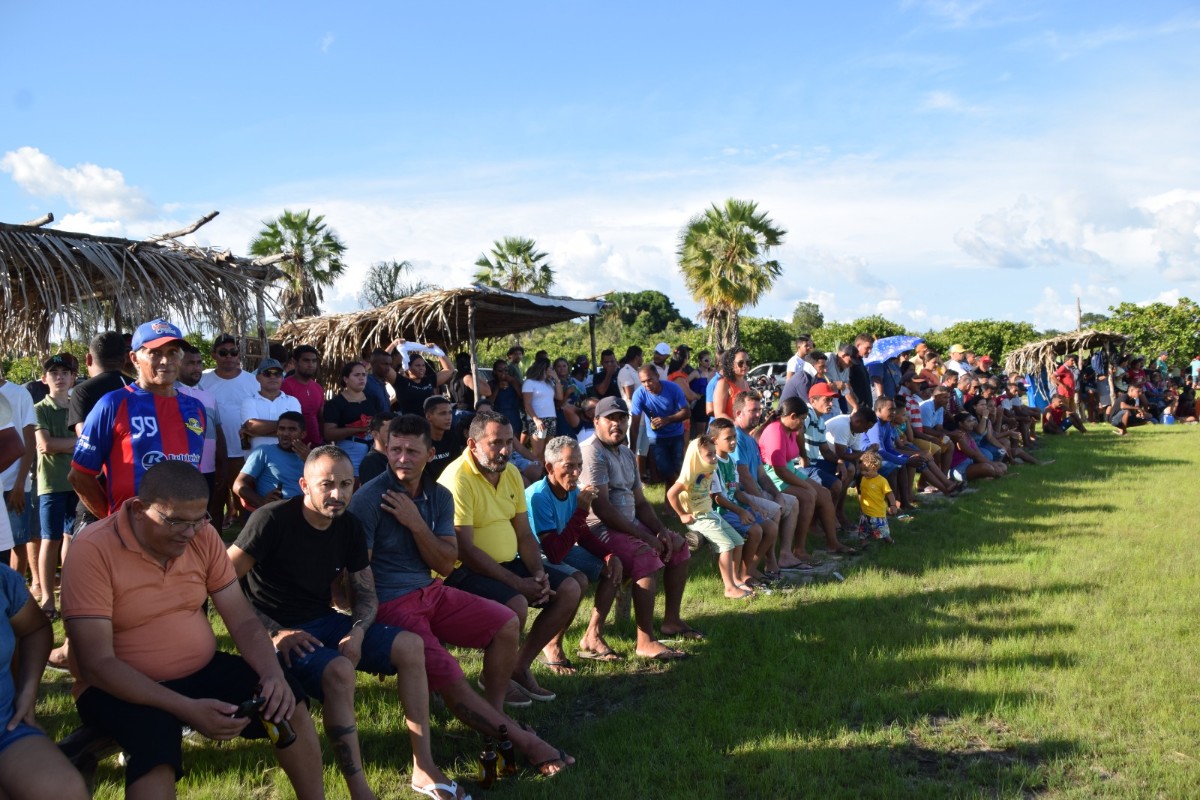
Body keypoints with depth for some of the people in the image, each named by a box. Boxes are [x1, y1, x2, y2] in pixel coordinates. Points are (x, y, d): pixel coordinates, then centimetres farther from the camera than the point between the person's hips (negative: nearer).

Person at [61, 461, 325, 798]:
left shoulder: (202, 535, -5)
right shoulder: (93, 550, -20)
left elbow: (242, 619, -2)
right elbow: (96, 663, -24)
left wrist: (273, 673, -23)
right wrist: (186, 708, -33)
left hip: (202, 671, 5)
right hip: (122, 688, -5)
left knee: (288, 700, -14)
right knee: (156, 738, -38)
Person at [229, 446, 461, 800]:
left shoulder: (350, 528, 1)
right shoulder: (272, 520, -19)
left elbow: (367, 593, 8)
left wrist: (357, 632, -14)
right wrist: (272, 633, -24)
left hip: (327, 622, 7)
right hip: (282, 632, -7)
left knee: (410, 646, -10)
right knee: (339, 671, -36)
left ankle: (424, 768, -5)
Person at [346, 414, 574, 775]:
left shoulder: (439, 497, 4)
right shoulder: (368, 499, -14)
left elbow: (446, 565, -1)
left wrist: (416, 524, -15)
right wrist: (372, 623, -23)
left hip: (431, 592, 7)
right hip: (389, 603, -7)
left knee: (506, 622, -2)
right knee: (450, 679, -21)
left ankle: (495, 720, 2)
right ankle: (524, 742, -8)